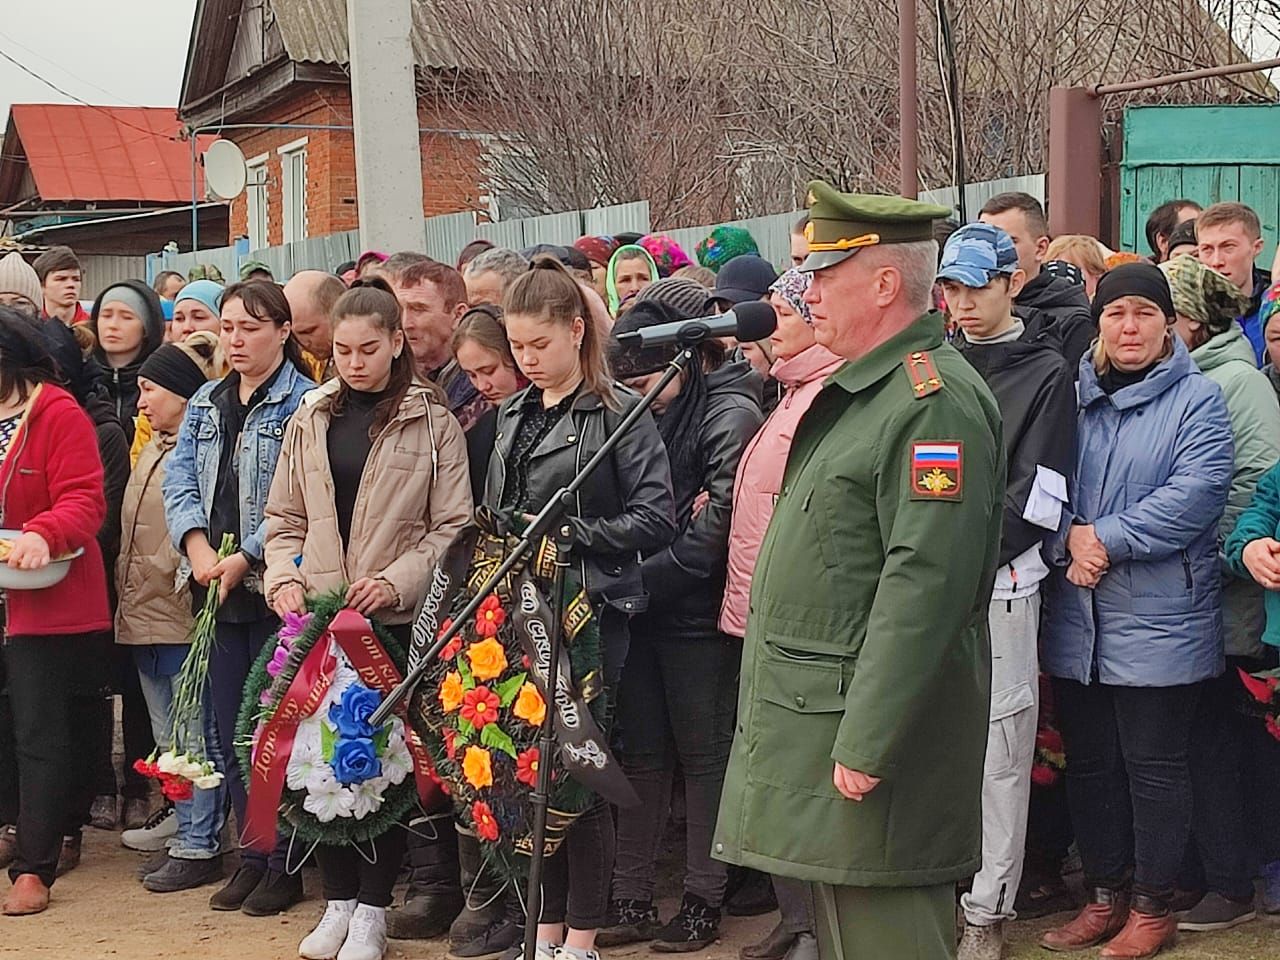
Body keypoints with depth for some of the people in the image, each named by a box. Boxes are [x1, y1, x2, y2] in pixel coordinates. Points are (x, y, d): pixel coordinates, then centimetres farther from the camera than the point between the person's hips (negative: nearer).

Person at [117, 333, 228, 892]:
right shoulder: (152, 447, 17)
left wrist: (170, 571, -16)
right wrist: (128, 584, 17)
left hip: (183, 613, -10)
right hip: (143, 612, 10)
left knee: (192, 732, -3)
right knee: (168, 733, 16)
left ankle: (197, 845, 2)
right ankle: (182, 820, 26)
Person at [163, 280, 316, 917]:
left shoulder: (303, 404, -7)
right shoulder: (205, 403, 15)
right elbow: (179, 480, 7)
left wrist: (244, 559, -18)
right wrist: (197, 545, -10)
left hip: (274, 585, -7)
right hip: (214, 588, 7)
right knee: (230, 728, 11)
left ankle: (285, 864, 9)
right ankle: (252, 856, 21)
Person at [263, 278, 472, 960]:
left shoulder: (431, 421, 0)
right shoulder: (311, 418, 11)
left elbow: (453, 525, -3)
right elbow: (284, 518, 15)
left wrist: (396, 580, -15)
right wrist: (284, 578, -3)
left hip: (397, 619, -3)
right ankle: (337, 899, 18)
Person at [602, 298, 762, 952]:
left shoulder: (730, 415, -12)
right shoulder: (644, 415, 10)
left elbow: (716, 527, -18)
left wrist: (643, 579, -16)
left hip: (697, 614, -6)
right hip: (641, 609, 7)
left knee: (703, 753, 4)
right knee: (641, 752, 10)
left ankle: (704, 900, 14)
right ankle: (632, 898, 17)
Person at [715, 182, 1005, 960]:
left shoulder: (936, 400, -18)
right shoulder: (862, 390, 16)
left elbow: (924, 585, -25)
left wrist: (866, 745, -26)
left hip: (869, 723, -10)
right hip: (816, 719, 10)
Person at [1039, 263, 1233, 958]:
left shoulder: (1196, 399, -3)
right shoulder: (1073, 397, 10)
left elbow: (1196, 494, -16)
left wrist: (1107, 540, -18)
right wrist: (1072, 537, -12)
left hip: (1158, 621, -5)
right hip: (1077, 619, 5)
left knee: (1153, 765, 3)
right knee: (1089, 762, 12)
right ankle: (1105, 895, 25)